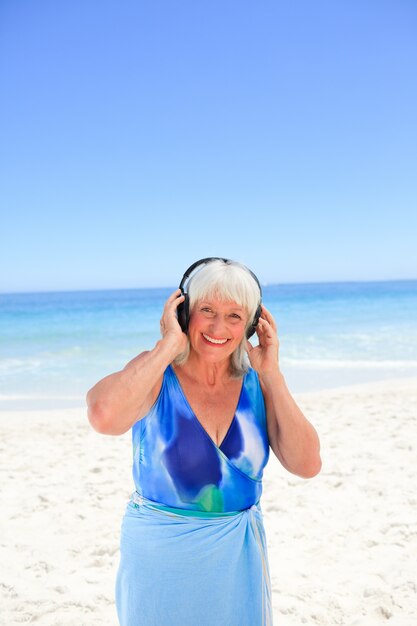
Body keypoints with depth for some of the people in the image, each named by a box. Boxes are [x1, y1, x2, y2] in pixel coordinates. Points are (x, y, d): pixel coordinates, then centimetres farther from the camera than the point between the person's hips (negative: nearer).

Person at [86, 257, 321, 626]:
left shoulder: (257, 384, -5)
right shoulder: (156, 374, -15)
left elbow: (307, 465, -12)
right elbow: (104, 418, -37)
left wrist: (272, 374, -15)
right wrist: (169, 345, -27)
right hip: (161, 553, -3)